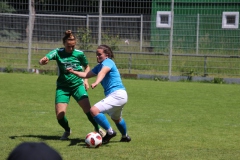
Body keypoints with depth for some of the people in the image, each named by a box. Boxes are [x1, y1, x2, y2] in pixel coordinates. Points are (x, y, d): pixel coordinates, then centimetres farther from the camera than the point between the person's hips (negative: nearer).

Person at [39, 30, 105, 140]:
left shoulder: (79, 54, -2)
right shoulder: (58, 52, -6)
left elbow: (87, 67, 16)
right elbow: (42, 61, -20)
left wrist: (85, 79, 0)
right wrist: (43, 61, -44)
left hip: (77, 85, 0)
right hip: (62, 87, 0)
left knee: (87, 108, -19)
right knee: (60, 115, -9)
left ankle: (97, 129, 6)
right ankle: (67, 130, 24)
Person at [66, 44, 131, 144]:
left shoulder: (108, 62, -11)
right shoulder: (99, 66, 17)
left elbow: (103, 72, -33)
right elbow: (86, 75, 19)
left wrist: (96, 83, -51)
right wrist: (73, 72, 6)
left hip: (117, 94, -11)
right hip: (120, 95, 11)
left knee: (94, 110, -24)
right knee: (116, 118, 35)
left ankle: (110, 132, -16)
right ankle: (125, 137, 57)